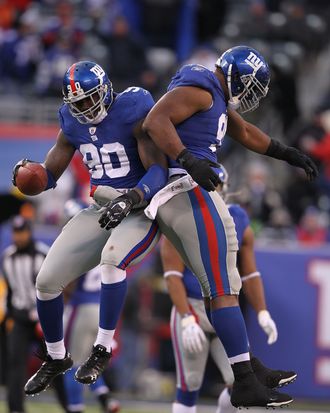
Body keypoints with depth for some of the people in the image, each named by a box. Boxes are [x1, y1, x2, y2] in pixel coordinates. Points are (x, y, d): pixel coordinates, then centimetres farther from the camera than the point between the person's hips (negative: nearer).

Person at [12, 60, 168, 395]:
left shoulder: (132, 113, -18)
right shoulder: (74, 123, 1)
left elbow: (159, 170, -23)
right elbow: (49, 175, 7)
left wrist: (131, 199, -40)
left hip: (141, 208, -6)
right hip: (101, 210, 6)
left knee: (111, 258, -38)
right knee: (47, 281, -1)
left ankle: (102, 349, -22)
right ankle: (56, 358, 23)